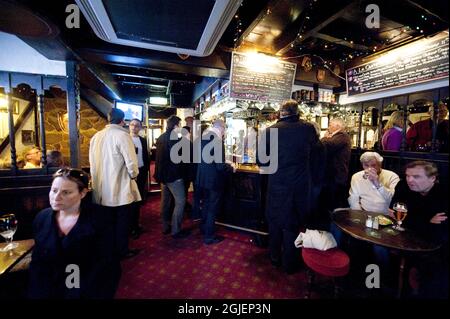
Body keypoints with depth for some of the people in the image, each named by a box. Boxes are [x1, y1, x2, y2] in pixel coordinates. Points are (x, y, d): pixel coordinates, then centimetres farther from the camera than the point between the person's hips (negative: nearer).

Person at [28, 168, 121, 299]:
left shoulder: (99, 219, -14)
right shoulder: (42, 218, 1)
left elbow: (104, 263, -12)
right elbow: (38, 262, 5)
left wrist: (79, 294, -17)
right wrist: (41, 294, -7)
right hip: (53, 286, 5)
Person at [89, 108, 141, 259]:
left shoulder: (96, 136, 6)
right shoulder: (122, 135, -15)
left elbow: (92, 162, 9)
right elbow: (131, 162, -21)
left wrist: (98, 179, 20)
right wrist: (133, 175, -2)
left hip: (102, 189, 7)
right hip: (120, 188, -6)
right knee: (122, 222, 9)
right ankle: (122, 250, 24)